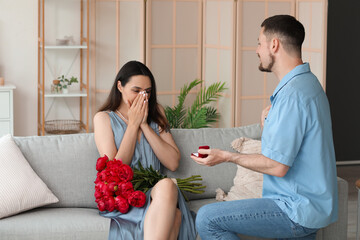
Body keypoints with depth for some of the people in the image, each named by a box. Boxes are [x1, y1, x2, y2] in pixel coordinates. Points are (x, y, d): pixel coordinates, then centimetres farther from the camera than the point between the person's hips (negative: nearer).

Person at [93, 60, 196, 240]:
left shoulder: (156, 113, 15)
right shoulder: (104, 118, 6)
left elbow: (173, 163, 3)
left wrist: (144, 125, -3)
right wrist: (133, 124, -4)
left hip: (156, 191, 3)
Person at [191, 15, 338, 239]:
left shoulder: (292, 93, -21)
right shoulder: (308, 82, 15)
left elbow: (277, 166, -23)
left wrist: (227, 156, -11)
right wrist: (271, 122, 7)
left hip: (297, 209, -11)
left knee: (207, 219, -13)